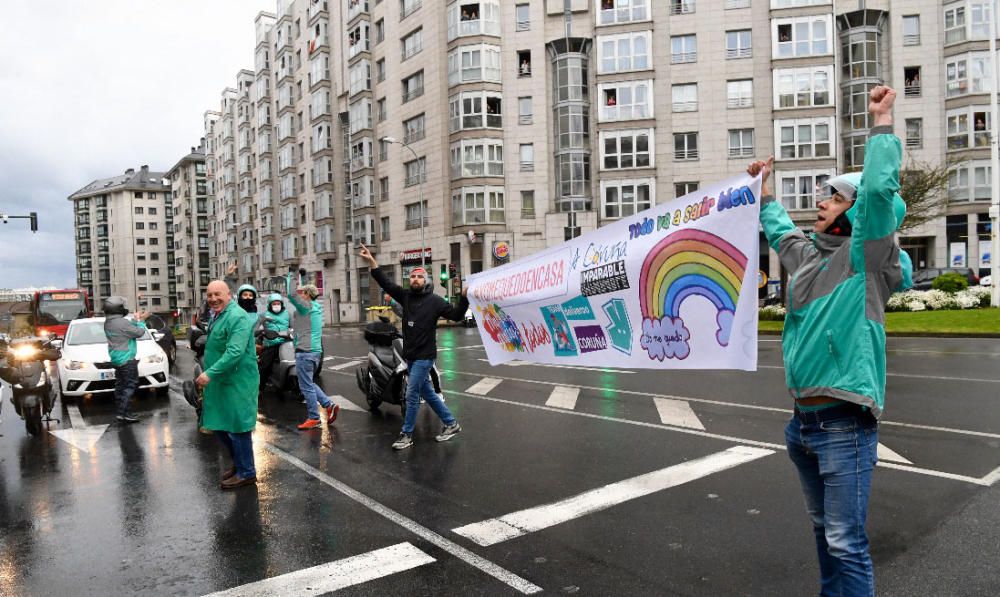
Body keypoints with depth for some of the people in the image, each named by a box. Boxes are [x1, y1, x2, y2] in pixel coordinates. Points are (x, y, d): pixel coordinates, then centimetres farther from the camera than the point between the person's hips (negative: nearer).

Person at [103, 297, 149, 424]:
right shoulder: (121, 322, -21)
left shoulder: (108, 322, 7)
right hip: (127, 360, -9)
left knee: (120, 385, 14)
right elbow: (139, 332, -13)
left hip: (116, 359, 9)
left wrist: (135, 319, 16)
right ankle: (123, 414, -12)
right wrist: (141, 320, 1)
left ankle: (119, 413, 18)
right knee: (131, 385, -7)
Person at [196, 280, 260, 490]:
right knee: (220, 426, 18)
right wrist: (210, 374, 21)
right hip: (221, 382, 10)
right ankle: (239, 463, 34)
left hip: (237, 384, -10)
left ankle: (246, 473, 12)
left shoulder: (237, 317, -19)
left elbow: (235, 352, -29)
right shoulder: (218, 316, 14)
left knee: (236, 429, -1)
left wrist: (210, 373, -31)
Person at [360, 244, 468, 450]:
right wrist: (372, 262, -7)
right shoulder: (405, 296, 6)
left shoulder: (434, 300, -6)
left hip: (424, 356, -6)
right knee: (427, 393, 14)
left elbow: (456, 315, -6)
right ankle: (451, 423, 27)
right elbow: (386, 283, 2)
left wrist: (464, 298, -22)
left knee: (412, 395, -4)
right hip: (410, 356, 6)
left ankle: (406, 435, 9)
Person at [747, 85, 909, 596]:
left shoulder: (866, 259, -8)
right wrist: (763, 190, 38)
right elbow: (777, 229, 34)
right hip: (803, 420, 8)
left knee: (846, 542, -5)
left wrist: (882, 121, -14)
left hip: (843, 425, -8)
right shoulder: (806, 254, 12)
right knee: (823, 529, 22)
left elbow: (880, 190, -22)